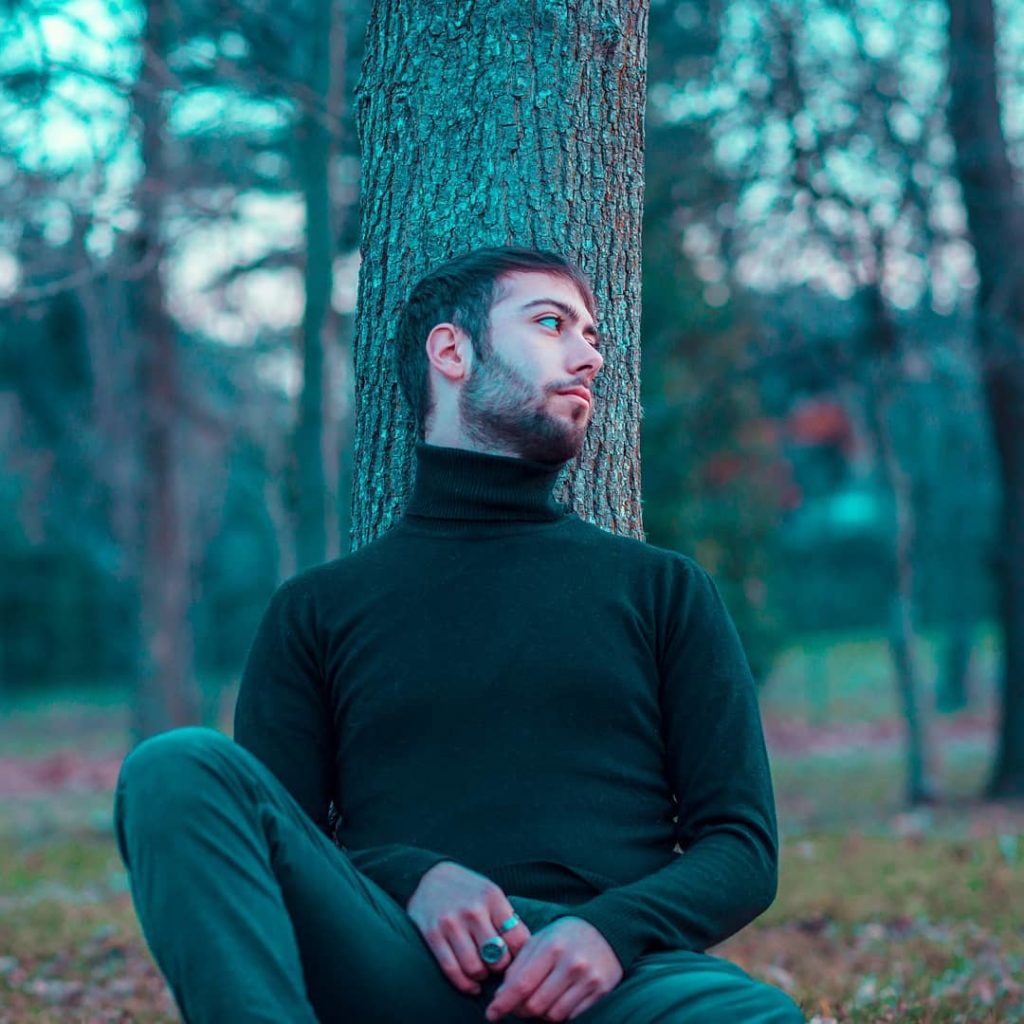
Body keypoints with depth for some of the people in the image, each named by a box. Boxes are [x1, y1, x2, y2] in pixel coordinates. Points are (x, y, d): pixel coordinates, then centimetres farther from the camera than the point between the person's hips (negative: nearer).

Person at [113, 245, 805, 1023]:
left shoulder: (665, 590, 21)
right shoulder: (318, 609, 20)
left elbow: (743, 847, 13)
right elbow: (264, 847, 12)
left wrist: (614, 928, -10)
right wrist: (412, 879, -11)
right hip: (400, 961, 0)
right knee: (182, 770, -26)